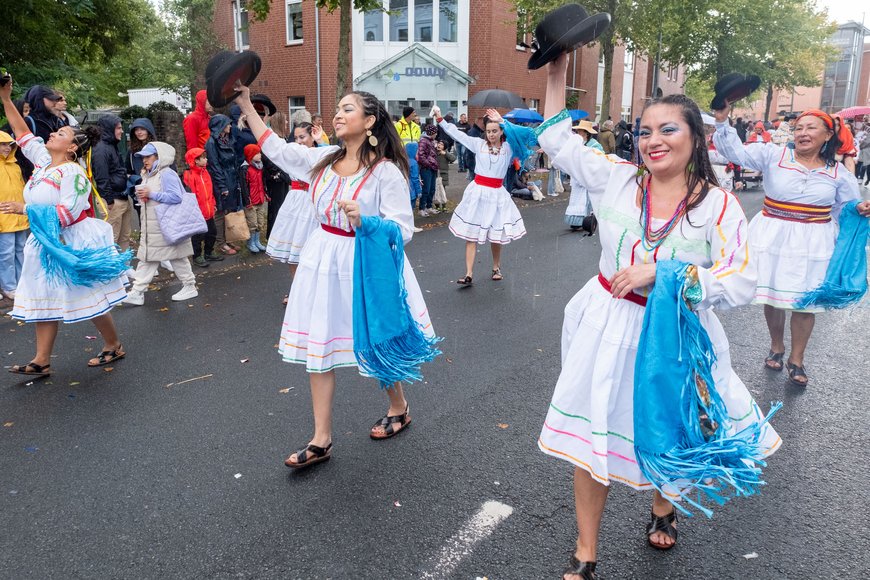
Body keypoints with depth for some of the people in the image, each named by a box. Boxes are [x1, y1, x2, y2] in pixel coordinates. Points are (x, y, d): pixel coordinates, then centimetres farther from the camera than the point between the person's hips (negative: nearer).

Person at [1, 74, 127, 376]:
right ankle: (41, 361, 13)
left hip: (73, 245, -9)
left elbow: (67, 213, -25)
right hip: (46, 243, 9)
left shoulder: (72, 172, -18)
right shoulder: (43, 160, 7)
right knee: (44, 300, 8)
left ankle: (114, 346, 19)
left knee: (89, 298, 2)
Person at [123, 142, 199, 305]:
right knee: (146, 258, 6)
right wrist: (143, 197, 2)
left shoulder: (166, 174, -14)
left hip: (167, 226, -9)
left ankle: (190, 287, 18)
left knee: (177, 257, 3)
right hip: (151, 227, 9)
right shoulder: (148, 175, 15)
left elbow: (176, 196, -24)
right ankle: (137, 293, 7)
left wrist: (151, 194, -21)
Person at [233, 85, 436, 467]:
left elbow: (403, 230, -16)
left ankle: (399, 409, 39)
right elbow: (277, 150, 13)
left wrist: (363, 220, -31)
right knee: (319, 348, 7)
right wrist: (246, 106, 11)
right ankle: (321, 440, 17)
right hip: (323, 261, 6)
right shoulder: (325, 159, 3)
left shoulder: (386, 171, -14)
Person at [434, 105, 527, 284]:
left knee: (496, 234, 8)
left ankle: (496, 268, 29)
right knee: (471, 234, -4)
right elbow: (456, 133, 3)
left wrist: (502, 121, -14)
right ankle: (469, 274, -4)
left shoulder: (509, 147, 1)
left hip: (496, 194, 0)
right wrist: (440, 118, 0)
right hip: (477, 192, 0)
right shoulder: (479, 144, 3)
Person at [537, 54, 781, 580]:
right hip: (608, 329, 1)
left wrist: (659, 272, -25)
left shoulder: (719, 205, -10)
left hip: (676, 338, -1)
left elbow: (742, 283, -18)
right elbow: (558, 140, 7)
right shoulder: (617, 179, -4)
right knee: (593, 437, 8)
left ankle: (663, 507, 56)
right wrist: (558, 73, 5)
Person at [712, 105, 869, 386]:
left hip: (811, 244, 1)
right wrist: (722, 122, -23)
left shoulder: (839, 173, 2)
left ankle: (796, 359, 24)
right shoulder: (773, 155, -4)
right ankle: (776, 347, 33)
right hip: (772, 238, -1)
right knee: (772, 295, 9)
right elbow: (735, 151, -11)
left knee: (805, 302, 6)